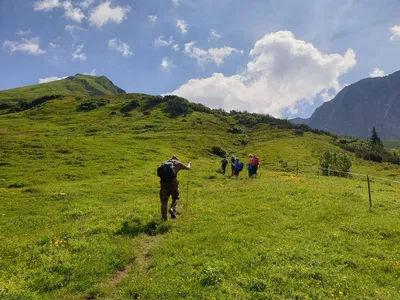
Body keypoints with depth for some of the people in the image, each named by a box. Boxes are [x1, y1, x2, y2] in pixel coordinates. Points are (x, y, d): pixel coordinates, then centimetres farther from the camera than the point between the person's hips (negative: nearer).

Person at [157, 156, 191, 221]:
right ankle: (172, 209, -8)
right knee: (176, 198, 17)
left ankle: (164, 216, 6)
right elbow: (188, 168, 32)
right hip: (172, 181, -3)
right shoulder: (178, 163, 17)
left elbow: (160, 172, 35)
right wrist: (189, 164, 55)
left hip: (163, 182, 3)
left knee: (164, 200, 10)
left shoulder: (164, 163, 24)